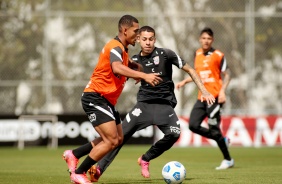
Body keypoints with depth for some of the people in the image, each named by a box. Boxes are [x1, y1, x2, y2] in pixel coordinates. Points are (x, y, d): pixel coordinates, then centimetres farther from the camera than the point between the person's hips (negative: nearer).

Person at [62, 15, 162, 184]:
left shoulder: (121, 49, 13)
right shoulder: (115, 47, -18)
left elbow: (127, 65, 36)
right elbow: (117, 68, -39)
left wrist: (140, 70, 15)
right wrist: (144, 76, -47)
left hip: (106, 100, 10)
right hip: (95, 98, -10)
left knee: (118, 139, 13)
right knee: (111, 141, -15)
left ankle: (73, 155, 21)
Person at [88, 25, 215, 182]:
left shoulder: (165, 54, -4)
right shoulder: (135, 61, 4)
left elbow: (189, 70, 1)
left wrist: (204, 91, -5)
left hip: (165, 105, -2)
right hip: (144, 104, 2)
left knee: (174, 134, -25)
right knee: (121, 135, -13)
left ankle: (145, 160, -1)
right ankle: (99, 169, -10)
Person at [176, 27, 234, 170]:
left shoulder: (218, 55, -6)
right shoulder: (197, 54, 12)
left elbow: (227, 75, -6)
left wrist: (222, 91, -18)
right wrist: (184, 81, 10)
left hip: (214, 97, -7)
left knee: (213, 128, -8)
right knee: (193, 125, -2)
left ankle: (228, 160, 7)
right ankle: (222, 140, 17)